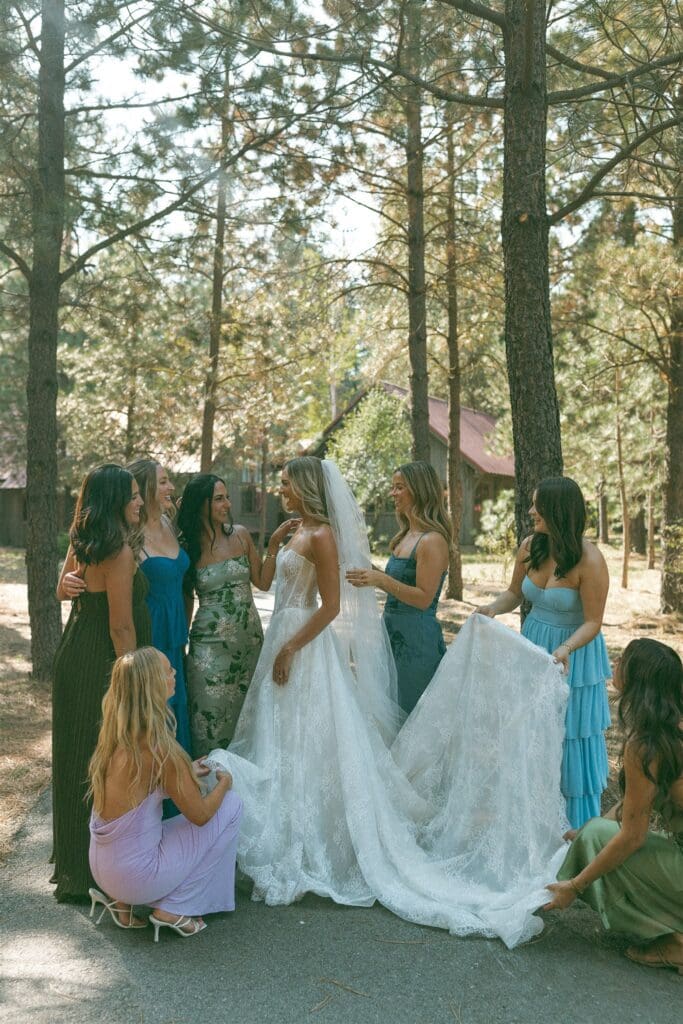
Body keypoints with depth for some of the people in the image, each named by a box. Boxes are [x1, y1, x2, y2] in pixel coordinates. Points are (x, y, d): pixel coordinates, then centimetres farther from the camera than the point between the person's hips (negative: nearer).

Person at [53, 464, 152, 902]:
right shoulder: (120, 553, -21)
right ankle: (97, 870, 13)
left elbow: (63, 591, 22)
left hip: (74, 659, 9)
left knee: (77, 756, 19)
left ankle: (74, 862, 35)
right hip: (102, 666, -9)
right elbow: (121, 628, -21)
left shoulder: (81, 543, 6)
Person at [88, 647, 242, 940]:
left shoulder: (114, 736, -2)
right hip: (136, 875, -7)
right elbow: (200, 814, -14)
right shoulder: (158, 747, -25)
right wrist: (223, 784, 5)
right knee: (231, 805, 2)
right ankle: (173, 909, 6)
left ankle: (121, 900, 15)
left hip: (102, 869, 7)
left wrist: (186, 772, 17)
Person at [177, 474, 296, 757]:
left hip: (249, 638, 3)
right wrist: (181, 642, 6)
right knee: (211, 717, 1)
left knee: (244, 715, 11)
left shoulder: (240, 535, 1)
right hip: (211, 644, -3)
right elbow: (186, 601, 4)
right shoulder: (188, 547, -5)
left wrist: (273, 546, -5)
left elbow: (263, 582, 5)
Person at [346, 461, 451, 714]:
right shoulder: (406, 535, 11)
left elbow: (424, 598, -19)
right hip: (395, 634, 9)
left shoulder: (432, 541, -16)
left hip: (417, 638, -9)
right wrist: (370, 573, 6)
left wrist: (381, 580, -26)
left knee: (412, 711, 2)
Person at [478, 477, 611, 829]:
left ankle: (577, 824, 26)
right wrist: (492, 609, -13)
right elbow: (515, 592, 7)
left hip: (573, 657, -6)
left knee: (569, 735, 6)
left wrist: (565, 649, -35)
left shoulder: (589, 561, -23)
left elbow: (593, 622, -19)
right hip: (533, 647, 6)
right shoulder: (530, 547, -6)